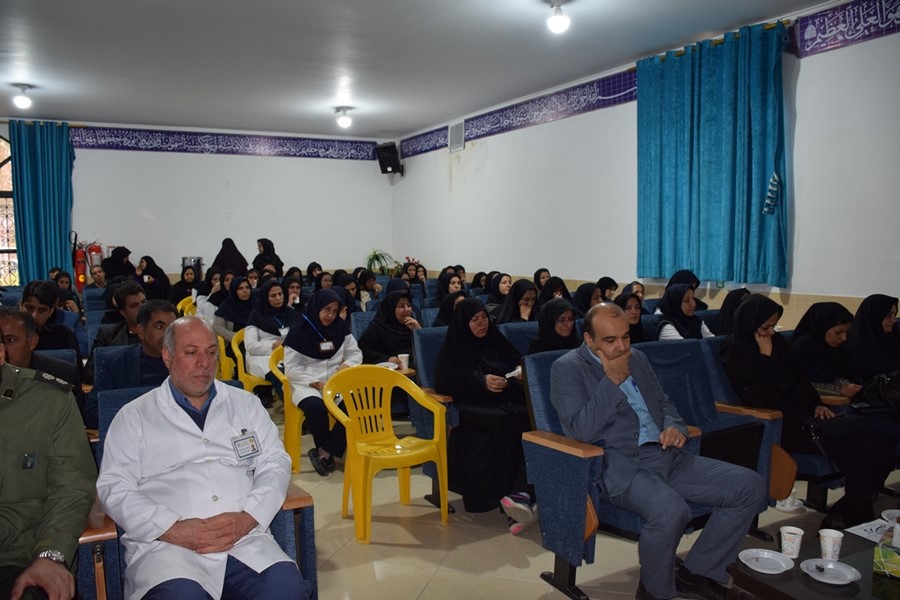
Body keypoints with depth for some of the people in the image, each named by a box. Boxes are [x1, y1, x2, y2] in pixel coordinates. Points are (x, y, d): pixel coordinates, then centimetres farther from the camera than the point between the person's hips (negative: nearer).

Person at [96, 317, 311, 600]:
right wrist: (172, 528, -12)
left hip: (245, 539, 2)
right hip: (166, 544, -2)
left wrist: (248, 517, -8)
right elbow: (114, 487, 3)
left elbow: (275, 464, 11)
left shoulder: (245, 403, 17)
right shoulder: (134, 416, 12)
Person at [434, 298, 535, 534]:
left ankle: (521, 495, -43)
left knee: (532, 419, -32)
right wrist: (481, 382, -12)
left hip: (509, 400, 4)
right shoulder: (454, 349, 12)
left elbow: (518, 364, 26)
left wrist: (522, 375, 0)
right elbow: (442, 382, -2)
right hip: (474, 406, -4)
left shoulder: (496, 341, 24)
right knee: (506, 421, -38)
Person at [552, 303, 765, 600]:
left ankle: (695, 573, 7)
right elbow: (581, 431, -15)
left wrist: (674, 426, 2)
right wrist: (612, 380, -14)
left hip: (668, 456, 8)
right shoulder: (567, 368, -5)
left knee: (750, 485, -5)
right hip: (620, 466, -7)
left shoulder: (636, 357, 16)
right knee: (670, 509, -37)